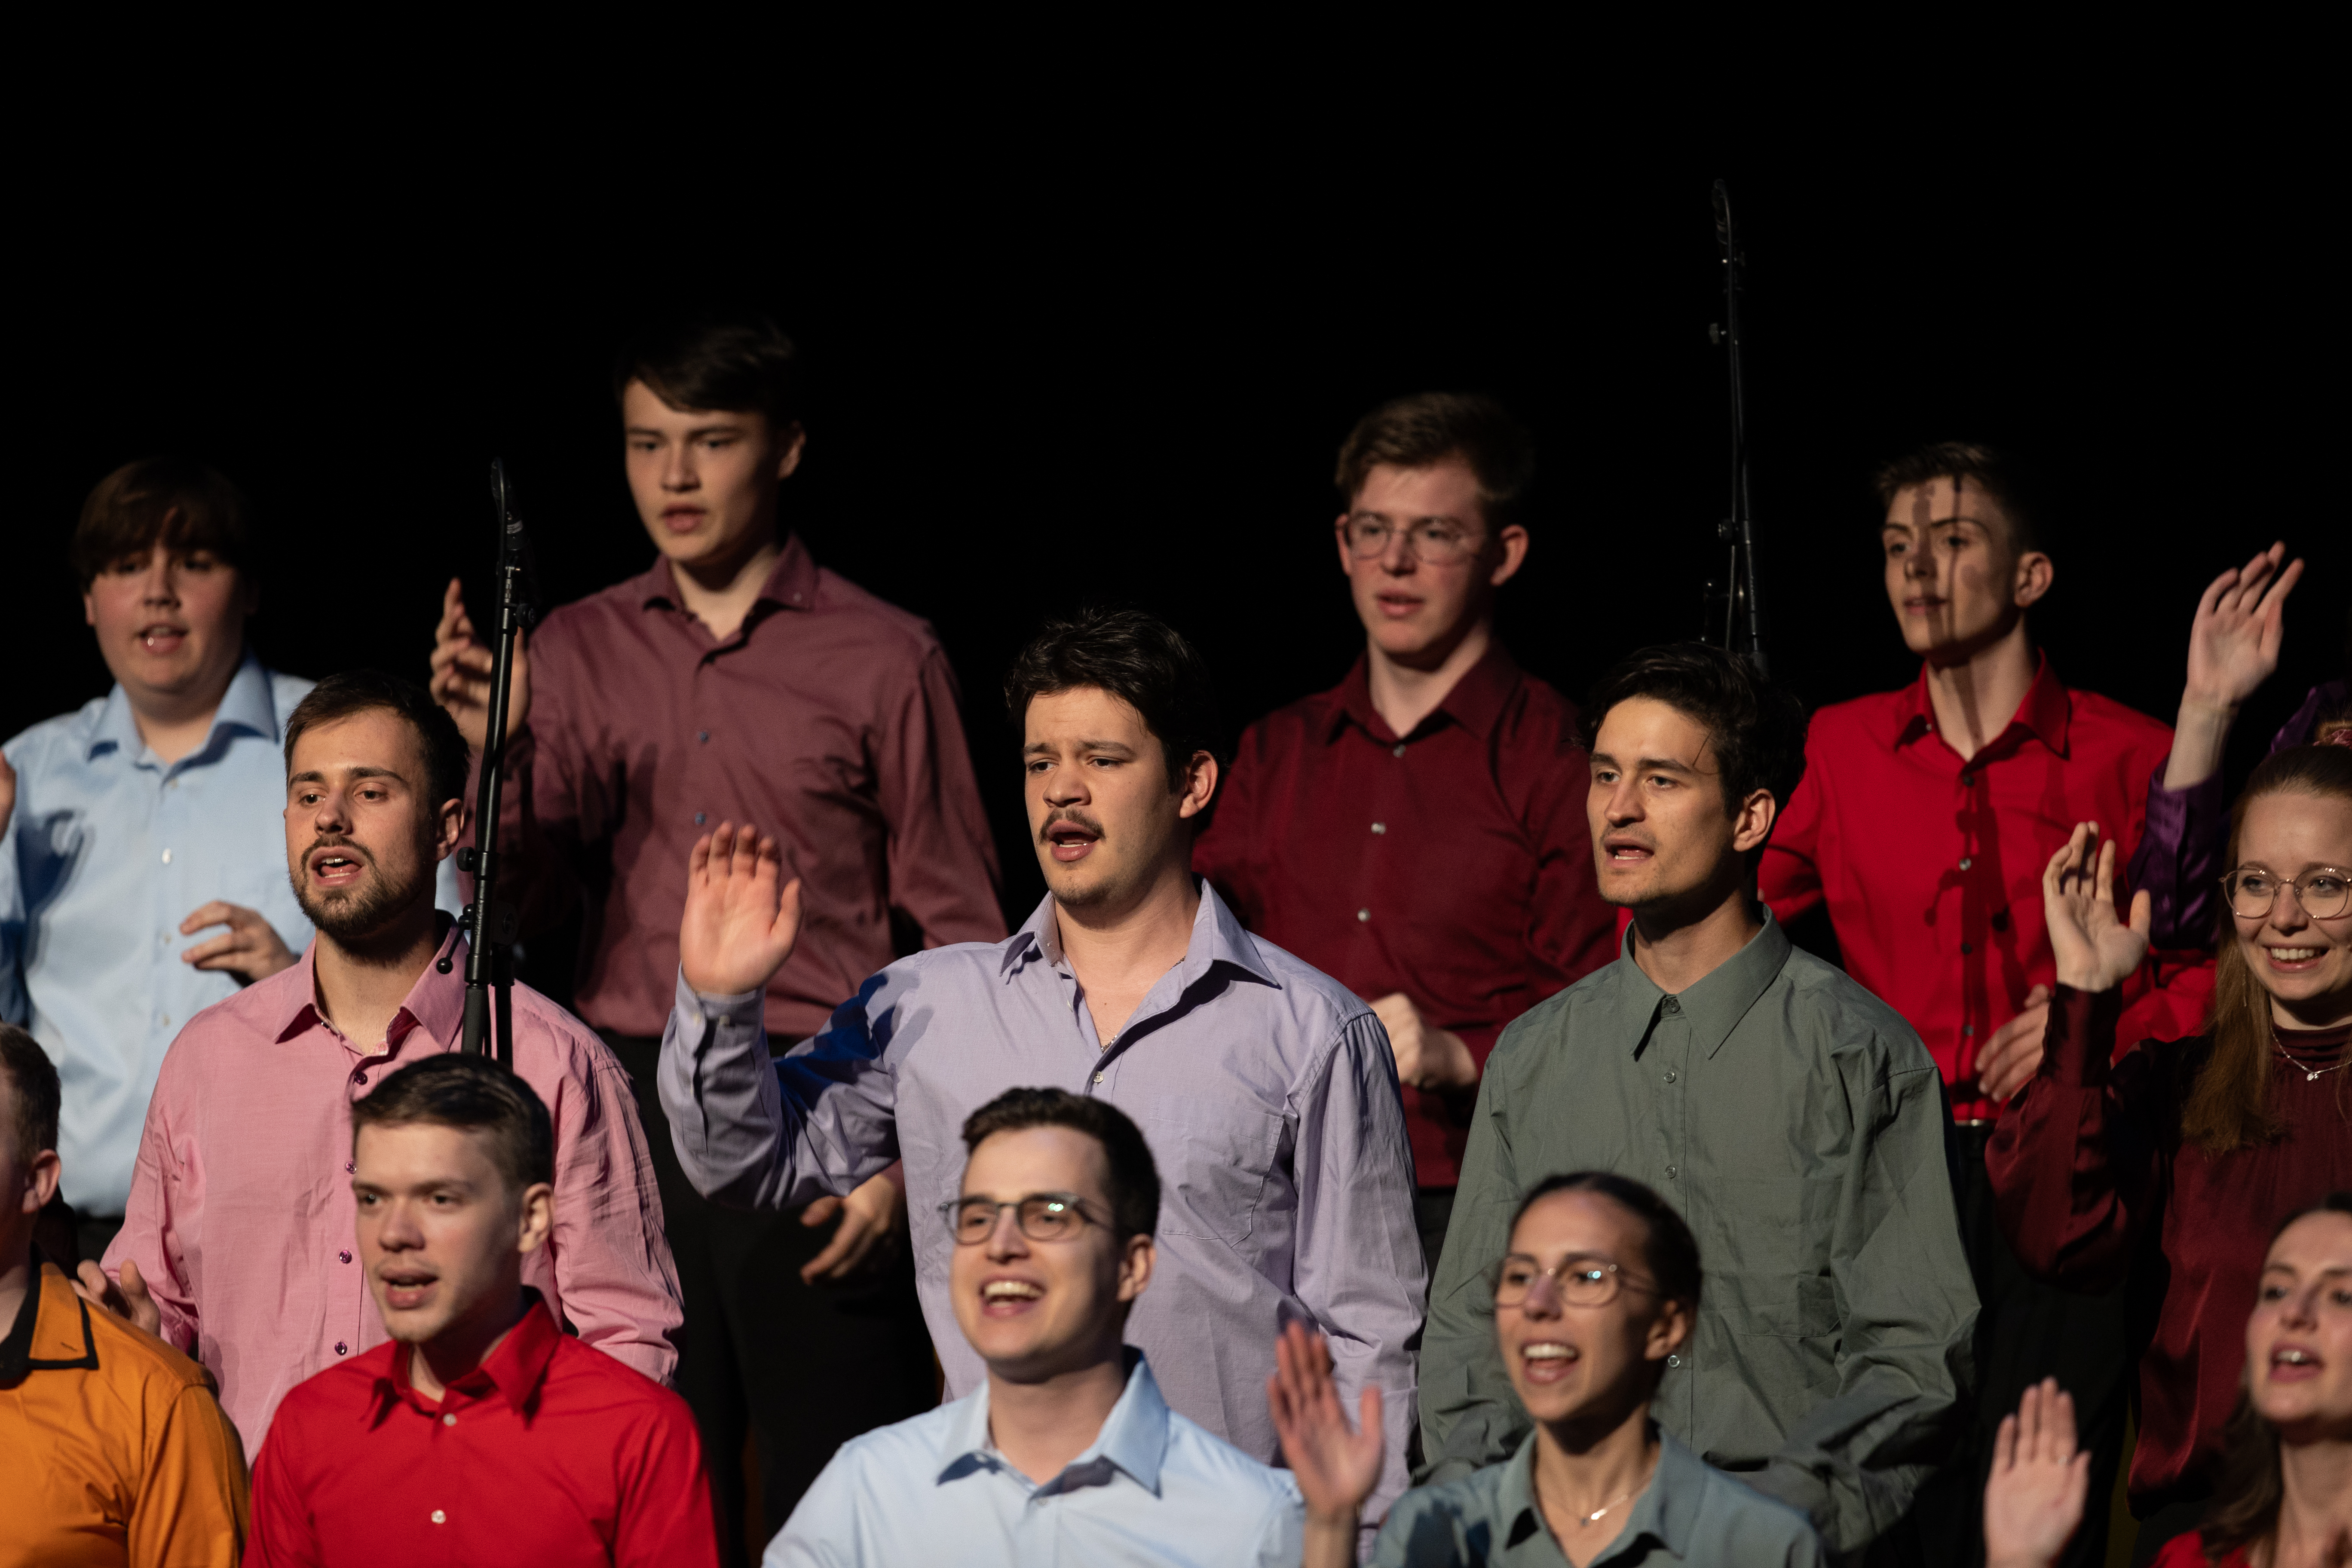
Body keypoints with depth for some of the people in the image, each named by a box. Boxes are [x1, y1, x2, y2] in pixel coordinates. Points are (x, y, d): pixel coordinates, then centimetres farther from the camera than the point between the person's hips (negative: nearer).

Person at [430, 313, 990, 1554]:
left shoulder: (881, 658, 1)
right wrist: (494, 753, -14)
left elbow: (958, 936, 1)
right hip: (628, 1113, 3)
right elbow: (519, 905, 4)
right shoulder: (576, 651, 10)